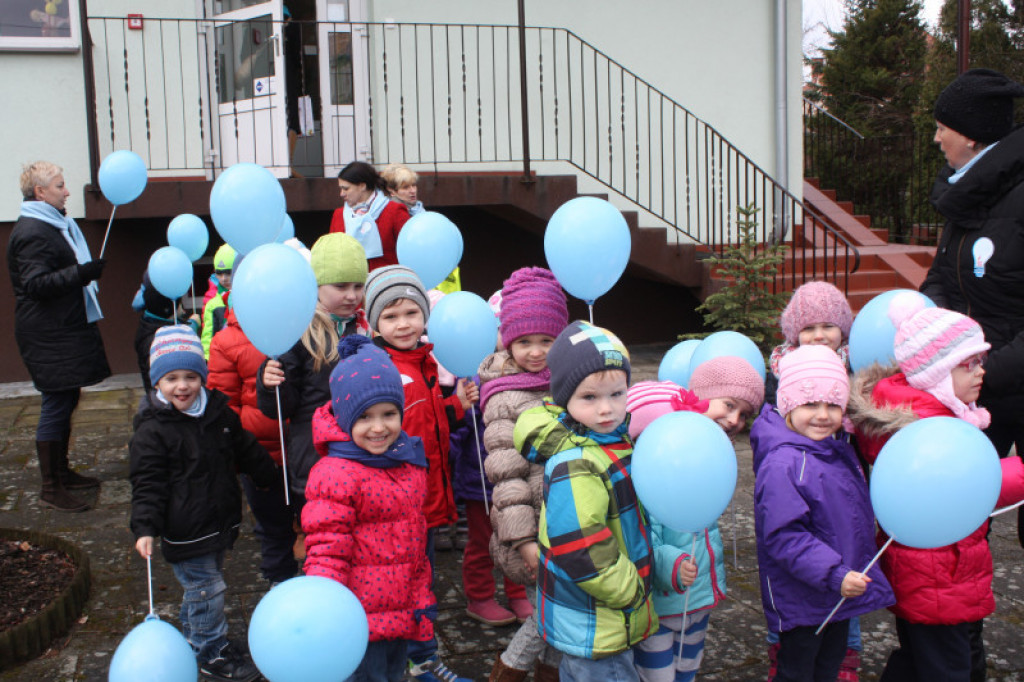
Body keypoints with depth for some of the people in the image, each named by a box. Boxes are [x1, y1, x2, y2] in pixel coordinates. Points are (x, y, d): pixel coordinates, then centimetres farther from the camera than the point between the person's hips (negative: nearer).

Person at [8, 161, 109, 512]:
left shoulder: (54, 225, 18)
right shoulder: (31, 232, -16)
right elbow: (35, 285, -25)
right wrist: (81, 273, -31)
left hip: (66, 329, 11)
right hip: (49, 336, -10)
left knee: (66, 400, 16)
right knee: (57, 405, -7)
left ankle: (62, 472, 27)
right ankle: (50, 488, 0)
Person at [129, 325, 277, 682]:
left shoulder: (218, 411, 3)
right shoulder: (152, 430, -15)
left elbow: (246, 449, 16)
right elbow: (147, 485, -16)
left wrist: (271, 479, 23)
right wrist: (145, 528, -25)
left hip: (219, 519, 6)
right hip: (185, 530, -6)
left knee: (201, 586, 21)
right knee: (205, 588, 2)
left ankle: (195, 637, 40)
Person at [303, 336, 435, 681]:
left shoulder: (409, 462, 4)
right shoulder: (334, 474, -20)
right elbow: (326, 550, -19)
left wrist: (422, 597, 19)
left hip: (402, 611, 7)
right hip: (361, 613, -7)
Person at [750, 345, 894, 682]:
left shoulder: (838, 449, 4)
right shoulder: (782, 465, -27)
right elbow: (783, 536, -29)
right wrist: (834, 574, -30)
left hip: (842, 590, 9)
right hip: (800, 600, -9)